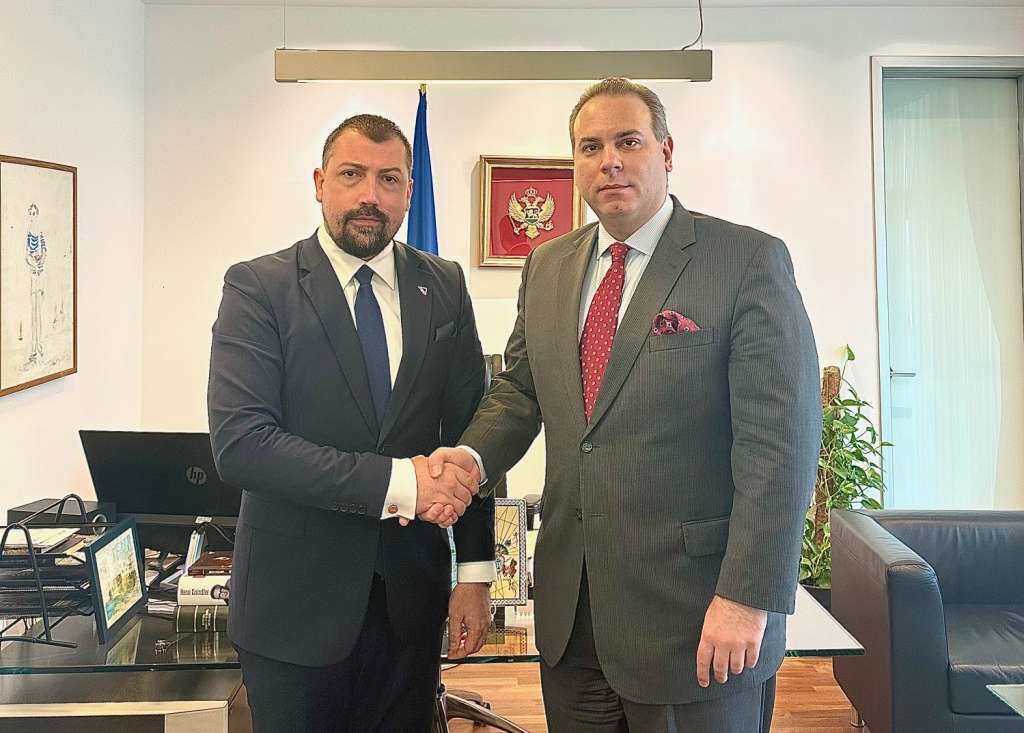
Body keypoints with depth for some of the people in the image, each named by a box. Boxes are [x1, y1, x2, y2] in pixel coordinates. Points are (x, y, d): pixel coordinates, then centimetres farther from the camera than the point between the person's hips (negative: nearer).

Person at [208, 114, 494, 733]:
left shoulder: (445, 287, 3)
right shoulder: (258, 287, -8)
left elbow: (468, 433, 5)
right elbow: (238, 441, -19)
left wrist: (474, 572, 0)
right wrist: (394, 481, -24)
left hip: (410, 595, 3)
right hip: (295, 597, -3)